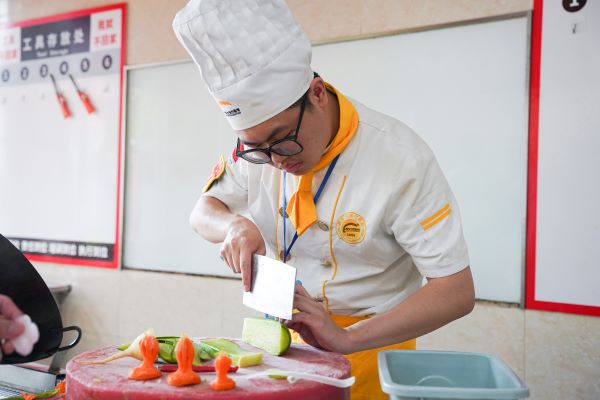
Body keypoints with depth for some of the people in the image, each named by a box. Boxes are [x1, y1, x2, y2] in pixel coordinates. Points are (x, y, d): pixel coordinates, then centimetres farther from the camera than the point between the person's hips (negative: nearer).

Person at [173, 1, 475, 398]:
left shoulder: (401, 161, -24)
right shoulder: (260, 139, -9)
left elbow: (457, 292, -22)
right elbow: (203, 212, 3)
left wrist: (347, 339, -31)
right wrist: (233, 225, -20)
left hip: (372, 343, -4)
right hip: (289, 334, 4)